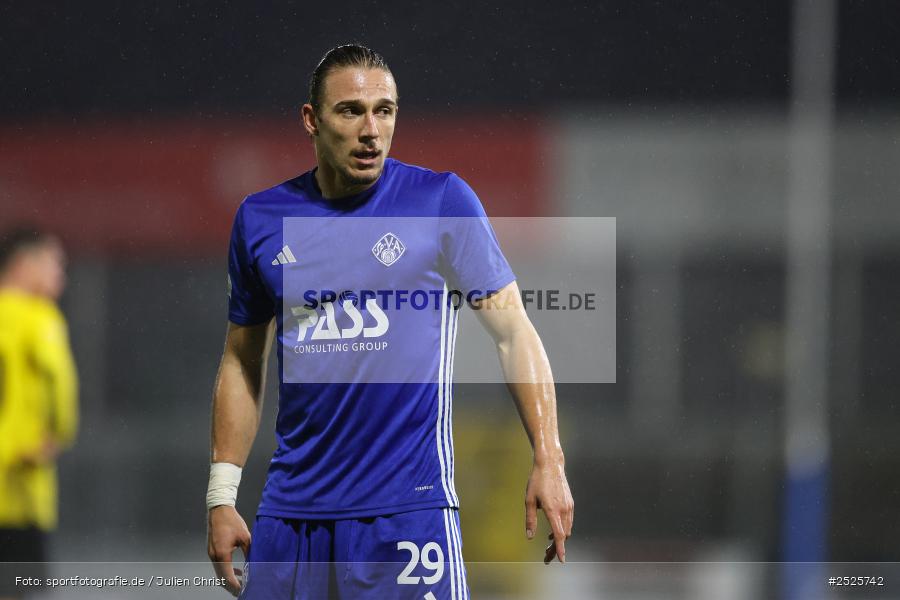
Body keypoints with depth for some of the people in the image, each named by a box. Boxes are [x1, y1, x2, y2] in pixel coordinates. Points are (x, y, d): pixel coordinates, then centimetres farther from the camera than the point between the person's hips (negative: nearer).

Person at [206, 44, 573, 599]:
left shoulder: (443, 201, -1)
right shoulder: (261, 220, 8)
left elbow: (513, 331, -1)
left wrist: (549, 461, -10)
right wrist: (221, 497, 11)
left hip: (408, 508, -3)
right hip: (290, 508, 3)